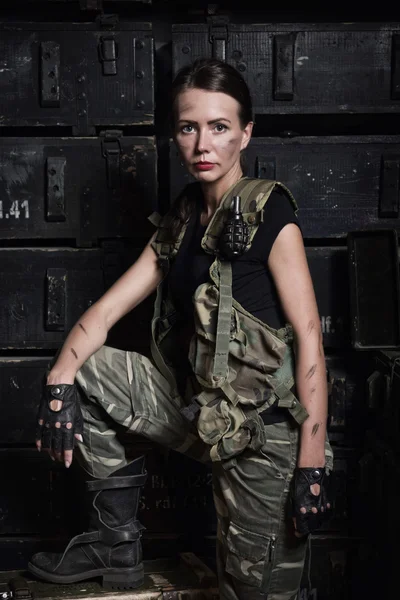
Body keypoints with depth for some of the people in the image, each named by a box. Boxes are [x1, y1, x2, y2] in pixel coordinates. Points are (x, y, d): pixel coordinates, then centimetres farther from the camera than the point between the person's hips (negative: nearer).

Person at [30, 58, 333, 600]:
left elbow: (309, 336, -16)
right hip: (196, 409, 7)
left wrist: (312, 464, -20)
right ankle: (117, 543, 8)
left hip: (263, 430, -6)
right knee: (81, 372, 2)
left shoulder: (269, 214, -12)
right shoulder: (181, 222, 8)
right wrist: (60, 381, -14)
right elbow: (106, 310, 5)